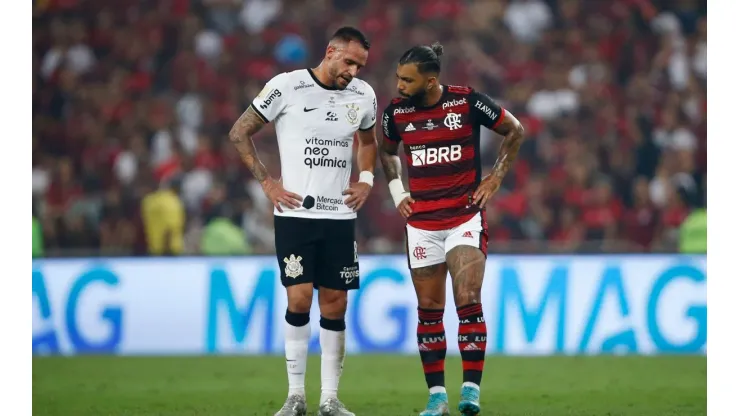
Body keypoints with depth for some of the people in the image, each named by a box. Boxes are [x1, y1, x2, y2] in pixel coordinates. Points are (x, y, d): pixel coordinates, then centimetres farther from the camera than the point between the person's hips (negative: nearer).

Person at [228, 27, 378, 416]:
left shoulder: (363, 95, 5)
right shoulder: (287, 86, -8)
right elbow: (239, 133, 0)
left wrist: (366, 180, 10)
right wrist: (268, 183, -4)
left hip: (340, 216, 4)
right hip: (295, 213, -4)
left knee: (335, 304, 3)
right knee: (299, 299, -9)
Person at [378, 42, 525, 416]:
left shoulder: (467, 101, -10)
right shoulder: (396, 111, 0)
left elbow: (514, 130, 4)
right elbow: (387, 151, 22)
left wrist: (495, 178, 1)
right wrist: (397, 192, 10)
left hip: (466, 217, -3)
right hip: (421, 223, 3)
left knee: (468, 301, -15)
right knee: (429, 310, 5)